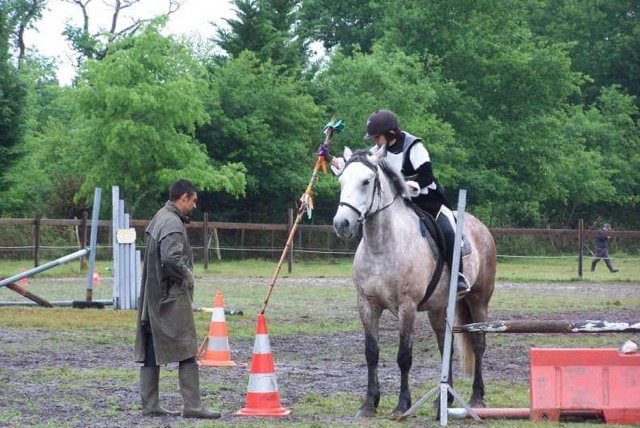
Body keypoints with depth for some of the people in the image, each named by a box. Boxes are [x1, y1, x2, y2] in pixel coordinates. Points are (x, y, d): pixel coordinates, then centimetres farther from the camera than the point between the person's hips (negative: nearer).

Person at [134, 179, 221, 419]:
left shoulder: (158, 219, 16)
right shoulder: (173, 223, -15)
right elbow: (171, 258, -27)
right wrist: (187, 276, -11)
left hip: (153, 298, 10)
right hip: (172, 298, -10)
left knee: (151, 354, 9)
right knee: (187, 352, -6)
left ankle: (149, 406, 12)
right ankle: (192, 406, -6)